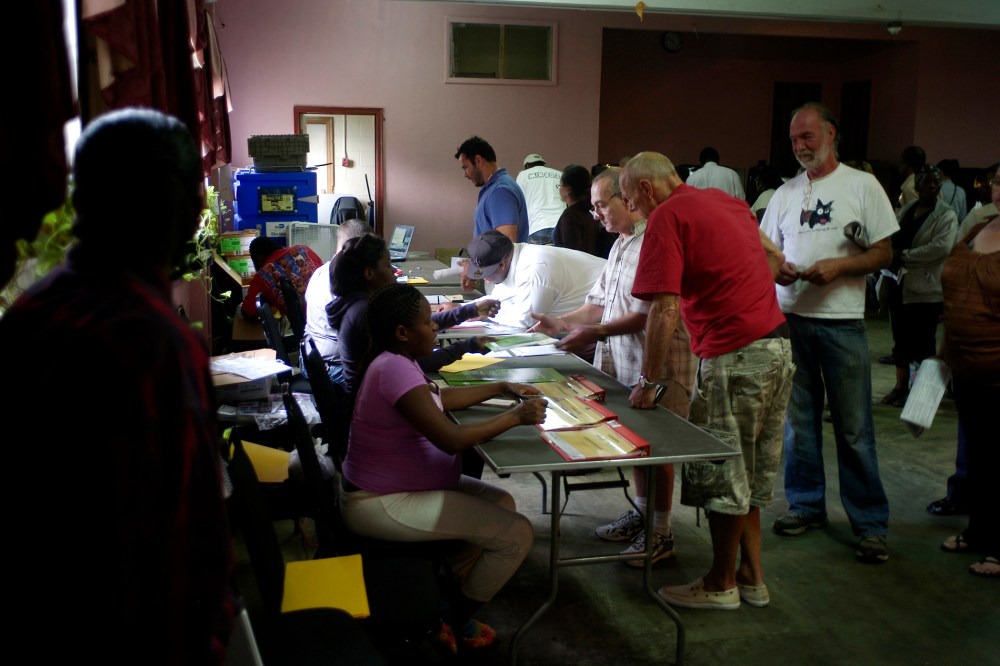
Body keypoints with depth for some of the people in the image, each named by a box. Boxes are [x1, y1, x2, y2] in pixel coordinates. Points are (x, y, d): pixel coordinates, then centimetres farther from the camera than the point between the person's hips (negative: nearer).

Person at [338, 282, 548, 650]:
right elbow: (451, 438, -31)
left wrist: (501, 388, 12)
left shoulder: (397, 359, 4)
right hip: (380, 502, -11)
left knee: (502, 503, 16)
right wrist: (516, 416, -19)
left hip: (399, 483, 11)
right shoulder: (395, 368, -28)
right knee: (517, 533, -10)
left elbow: (439, 398, 20)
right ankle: (455, 618, 11)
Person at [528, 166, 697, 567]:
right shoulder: (621, 245, 15)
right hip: (625, 364, 9)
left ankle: (661, 533, 15)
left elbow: (649, 314, -23)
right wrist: (562, 323, 8)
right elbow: (601, 303, 18)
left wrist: (596, 333, -22)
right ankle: (640, 513, 32)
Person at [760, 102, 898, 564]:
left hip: (841, 322, -4)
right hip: (789, 318, 4)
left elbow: (884, 253, -1)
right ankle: (807, 504, 25)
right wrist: (775, 268, -8)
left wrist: (838, 266, -17)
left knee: (854, 428, -2)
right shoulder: (785, 194, 13)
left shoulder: (862, 186, 1)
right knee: (798, 419, 11)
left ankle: (871, 523, 8)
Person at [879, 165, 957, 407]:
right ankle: (901, 386, 23)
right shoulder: (905, 210, 12)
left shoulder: (946, 216, -6)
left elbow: (942, 247, -21)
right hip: (899, 283, 6)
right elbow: (891, 239, 15)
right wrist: (890, 256, -7)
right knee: (900, 338, 12)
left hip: (926, 288, -6)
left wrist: (904, 256, -19)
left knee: (923, 342, 2)